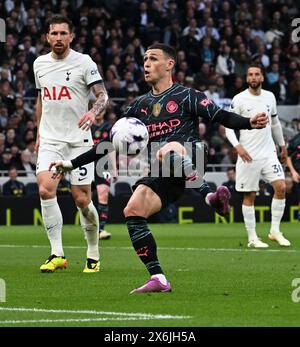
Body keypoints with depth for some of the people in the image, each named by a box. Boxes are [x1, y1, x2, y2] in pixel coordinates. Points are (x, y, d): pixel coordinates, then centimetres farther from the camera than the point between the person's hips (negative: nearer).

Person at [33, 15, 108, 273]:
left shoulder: (84, 62, -4)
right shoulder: (40, 64, 10)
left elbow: (103, 94, -10)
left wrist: (93, 111, -31)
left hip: (78, 139, -3)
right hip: (50, 140, 3)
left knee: (82, 200, -3)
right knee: (45, 189, -18)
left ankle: (93, 255, 17)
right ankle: (57, 254, -14)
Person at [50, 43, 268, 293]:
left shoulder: (186, 96, 6)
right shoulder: (140, 105, 21)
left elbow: (221, 116, -5)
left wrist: (249, 123, -25)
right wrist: (72, 163, 21)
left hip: (190, 164, -5)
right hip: (163, 176, 5)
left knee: (168, 150, -37)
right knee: (132, 211, -17)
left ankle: (209, 196, -41)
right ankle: (158, 279, -17)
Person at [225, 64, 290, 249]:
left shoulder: (270, 97, 8)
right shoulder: (239, 99, -6)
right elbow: (228, 125, -5)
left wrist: (282, 145, 25)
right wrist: (238, 146, -18)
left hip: (269, 152, 4)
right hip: (248, 155, -4)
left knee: (281, 187, -10)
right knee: (250, 196, 0)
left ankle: (275, 230, 2)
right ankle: (252, 238, 8)